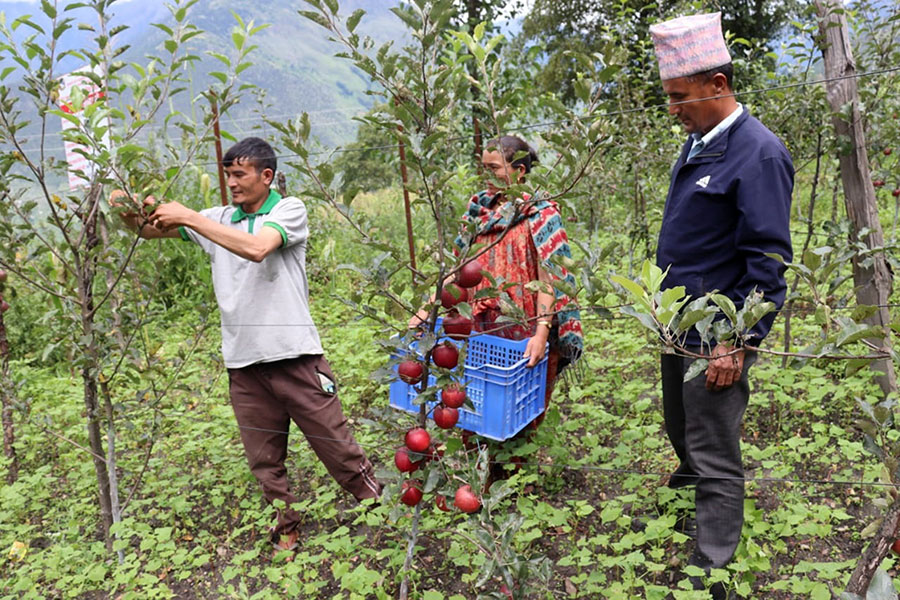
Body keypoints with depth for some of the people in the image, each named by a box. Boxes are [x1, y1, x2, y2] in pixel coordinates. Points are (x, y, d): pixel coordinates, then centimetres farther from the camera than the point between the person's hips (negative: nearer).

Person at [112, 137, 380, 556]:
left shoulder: (290, 210, -2)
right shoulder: (218, 219, 12)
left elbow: (256, 248, -21)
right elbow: (151, 230, 14)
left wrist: (189, 217, -17)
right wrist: (131, 214, -9)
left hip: (294, 354, -4)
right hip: (243, 363, 5)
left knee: (336, 444, 3)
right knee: (264, 461, 13)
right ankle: (286, 533, 30)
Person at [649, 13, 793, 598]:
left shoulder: (759, 154, -19)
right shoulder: (697, 144, 8)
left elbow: (767, 261, -21)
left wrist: (737, 344, -22)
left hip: (720, 335, -8)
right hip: (681, 325, 9)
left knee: (715, 458, 3)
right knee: (682, 429, 27)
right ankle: (691, 480, 54)